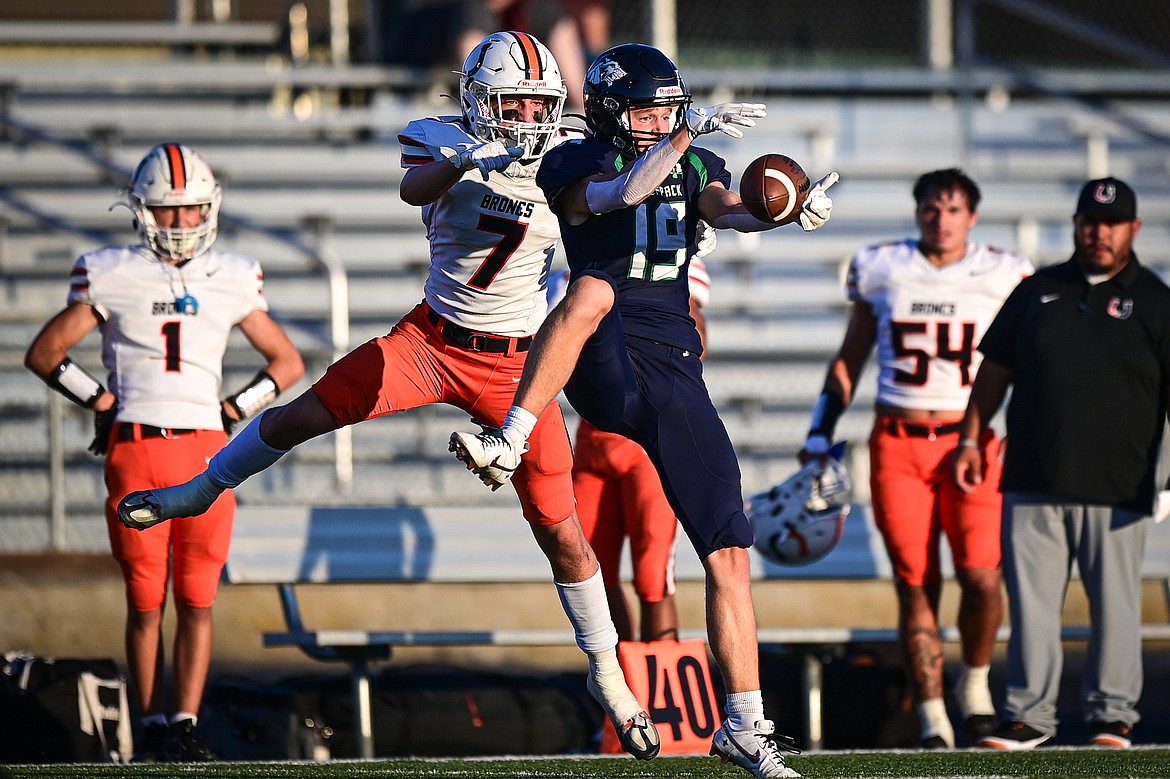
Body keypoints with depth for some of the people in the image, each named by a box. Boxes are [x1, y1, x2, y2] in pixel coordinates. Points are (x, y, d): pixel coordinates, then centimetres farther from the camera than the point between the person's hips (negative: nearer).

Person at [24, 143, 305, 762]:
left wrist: (236, 409, 6)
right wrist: (98, 400, 3)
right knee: (144, 602, 2)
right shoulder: (114, 276, 4)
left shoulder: (231, 281, 10)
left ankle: (185, 726, 0)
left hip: (206, 450, 1)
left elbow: (287, 364, 19)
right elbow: (44, 353, 11)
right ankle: (152, 726, 10)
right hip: (136, 450, -1)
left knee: (197, 601, -2)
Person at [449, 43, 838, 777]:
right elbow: (625, 191, -19)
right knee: (592, 289, -39)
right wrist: (693, 129, -28)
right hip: (607, 372, -4)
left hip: (675, 376, 4)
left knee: (729, 553, -1)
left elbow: (726, 209, -6)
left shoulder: (695, 166, 15)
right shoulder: (574, 165, 2)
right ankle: (507, 447, -41)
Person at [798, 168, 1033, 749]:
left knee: (981, 576, -15)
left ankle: (975, 680, 12)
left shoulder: (1002, 277, 5)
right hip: (897, 444, 1)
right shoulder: (881, 270, 8)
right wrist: (821, 433, 12)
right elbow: (850, 358, 17)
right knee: (915, 585, -2)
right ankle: (932, 719, 5)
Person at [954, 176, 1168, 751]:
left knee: (1114, 605, 2)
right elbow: (995, 369, 18)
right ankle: (1028, 715, 8)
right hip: (1032, 482, 2)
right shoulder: (1037, 292, 13)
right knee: (1030, 601, 1)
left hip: (1116, 485, -2)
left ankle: (1110, 716, 13)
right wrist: (972, 439, 12)